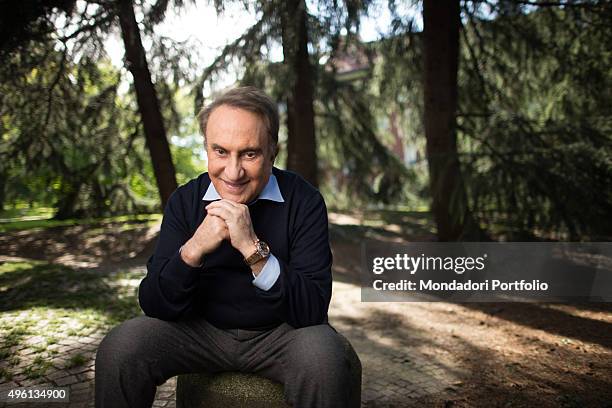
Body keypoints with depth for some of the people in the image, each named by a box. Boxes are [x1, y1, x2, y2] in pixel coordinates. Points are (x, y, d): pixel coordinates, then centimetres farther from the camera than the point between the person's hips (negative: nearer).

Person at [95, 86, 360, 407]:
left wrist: (253, 248, -33)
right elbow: (154, 306, -10)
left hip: (279, 333, -2)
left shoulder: (304, 202, -14)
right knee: (118, 348, -21)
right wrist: (193, 250, -28)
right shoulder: (184, 201, -6)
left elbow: (313, 310, -21)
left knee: (323, 355, -33)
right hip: (202, 330, 2)